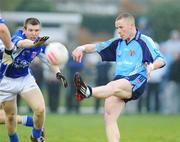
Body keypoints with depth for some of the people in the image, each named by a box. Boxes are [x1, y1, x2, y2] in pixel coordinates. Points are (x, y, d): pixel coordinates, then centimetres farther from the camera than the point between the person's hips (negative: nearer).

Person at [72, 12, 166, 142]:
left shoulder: (144, 41, 5)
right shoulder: (118, 43, 23)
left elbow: (161, 60, -5)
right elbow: (97, 47, 20)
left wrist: (152, 66, -27)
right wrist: (83, 48, -1)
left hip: (136, 83, -7)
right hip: (119, 81, 7)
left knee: (115, 86, -38)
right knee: (109, 116, -13)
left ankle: (88, 92, -67)